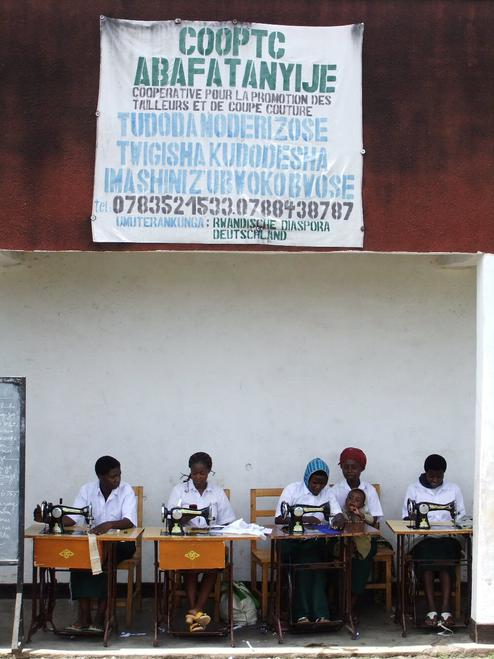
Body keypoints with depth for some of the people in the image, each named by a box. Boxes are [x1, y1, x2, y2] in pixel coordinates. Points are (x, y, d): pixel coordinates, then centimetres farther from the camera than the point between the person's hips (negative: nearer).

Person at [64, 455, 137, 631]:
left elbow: (130, 521, -20)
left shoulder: (126, 490, -8)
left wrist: (110, 524, -39)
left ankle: (100, 616, -24)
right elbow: (73, 518, -5)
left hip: (120, 542, -3)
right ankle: (84, 615, -23)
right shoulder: (87, 489, 1)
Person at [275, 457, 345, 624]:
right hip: (292, 541, -2)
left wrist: (339, 520, -21)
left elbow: (339, 515, 4)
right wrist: (304, 519, -20)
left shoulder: (327, 492, 11)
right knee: (306, 562, -32)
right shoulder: (292, 489, -1)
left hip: (315, 542, 2)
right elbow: (279, 519, -7)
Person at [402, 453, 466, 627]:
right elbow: (406, 517, 8)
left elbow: (462, 515, 14)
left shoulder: (453, 489, 15)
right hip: (422, 539, -1)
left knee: (444, 556, -32)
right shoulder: (414, 489, 11)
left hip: (447, 539, 1)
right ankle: (432, 609, -36)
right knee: (426, 556, -33)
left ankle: (445, 608, -37)